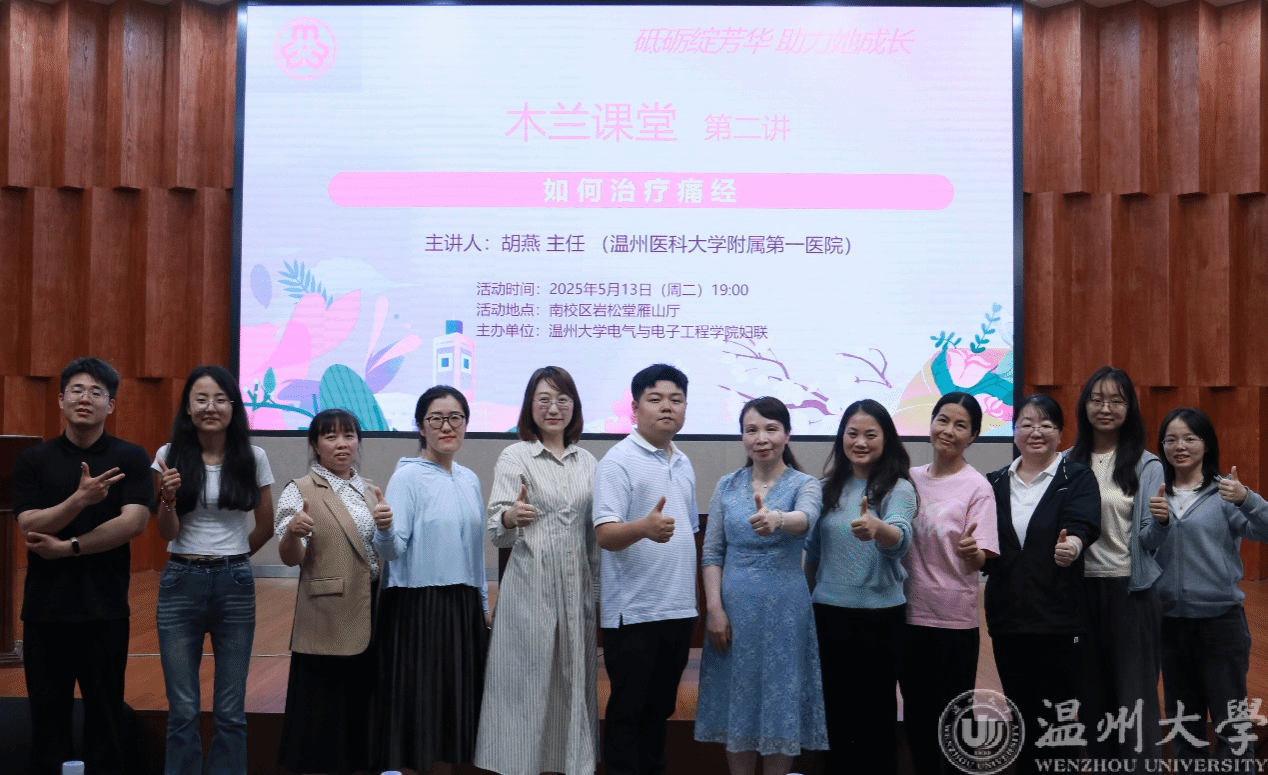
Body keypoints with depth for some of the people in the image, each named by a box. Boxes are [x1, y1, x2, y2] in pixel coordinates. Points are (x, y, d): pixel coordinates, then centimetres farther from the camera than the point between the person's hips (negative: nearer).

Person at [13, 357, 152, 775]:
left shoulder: (131, 458, 0)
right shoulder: (32, 460, 4)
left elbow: (133, 522, -12)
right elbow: (29, 526, -8)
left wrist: (68, 547, -13)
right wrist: (80, 499, -24)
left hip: (105, 608, -1)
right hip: (45, 607, 2)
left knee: (105, 715, 7)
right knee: (48, 714, 10)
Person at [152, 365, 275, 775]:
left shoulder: (253, 458, -1)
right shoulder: (170, 455, -2)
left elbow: (266, 527, 10)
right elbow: (167, 533, -4)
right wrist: (168, 498, -22)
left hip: (235, 585, 0)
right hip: (181, 584, 0)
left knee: (230, 711, 6)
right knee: (183, 710, 4)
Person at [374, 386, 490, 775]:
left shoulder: (470, 480, 9)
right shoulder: (407, 477, -9)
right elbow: (394, 547, -19)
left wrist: (483, 605, 19)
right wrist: (384, 529, -40)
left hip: (463, 607, 6)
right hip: (418, 606, -6)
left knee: (455, 701, 10)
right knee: (420, 700, -1)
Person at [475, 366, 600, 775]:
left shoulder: (587, 461, 11)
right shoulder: (514, 457, -1)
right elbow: (496, 531, -10)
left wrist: (597, 591, 12)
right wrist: (512, 517, -32)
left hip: (577, 587, 4)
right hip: (530, 587, -4)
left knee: (574, 679, 8)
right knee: (528, 679, -1)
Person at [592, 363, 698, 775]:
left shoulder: (684, 464, 12)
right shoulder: (618, 461, -11)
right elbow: (605, 534, -21)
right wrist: (644, 527, -41)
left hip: (679, 609, 7)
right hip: (633, 611, -7)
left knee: (660, 709, 15)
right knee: (627, 711, 2)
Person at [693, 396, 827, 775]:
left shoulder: (805, 484, -3)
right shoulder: (727, 486, 5)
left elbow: (805, 517, -27)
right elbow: (711, 553, 3)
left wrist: (777, 519, -49)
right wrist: (714, 609, -7)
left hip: (784, 608, -2)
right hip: (734, 607, 2)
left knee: (781, 701, 5)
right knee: (736, 702, 9)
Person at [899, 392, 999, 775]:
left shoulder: (977, 487, -7)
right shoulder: (910, 479, 7)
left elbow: (979, 560, -14)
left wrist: (970, 551, -33)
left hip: (954, 619, -5)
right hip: (910, 613, 5)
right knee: (916, 716, 14)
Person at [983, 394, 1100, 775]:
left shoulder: (1077, 478, 0)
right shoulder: (995, 483, 11)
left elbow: (1082, 525, -20)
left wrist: (1071, 546, -40)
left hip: (1060, 618, -3)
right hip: (1007, 618, 4)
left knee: (1057, 715, -2)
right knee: (1022, 715, 11)